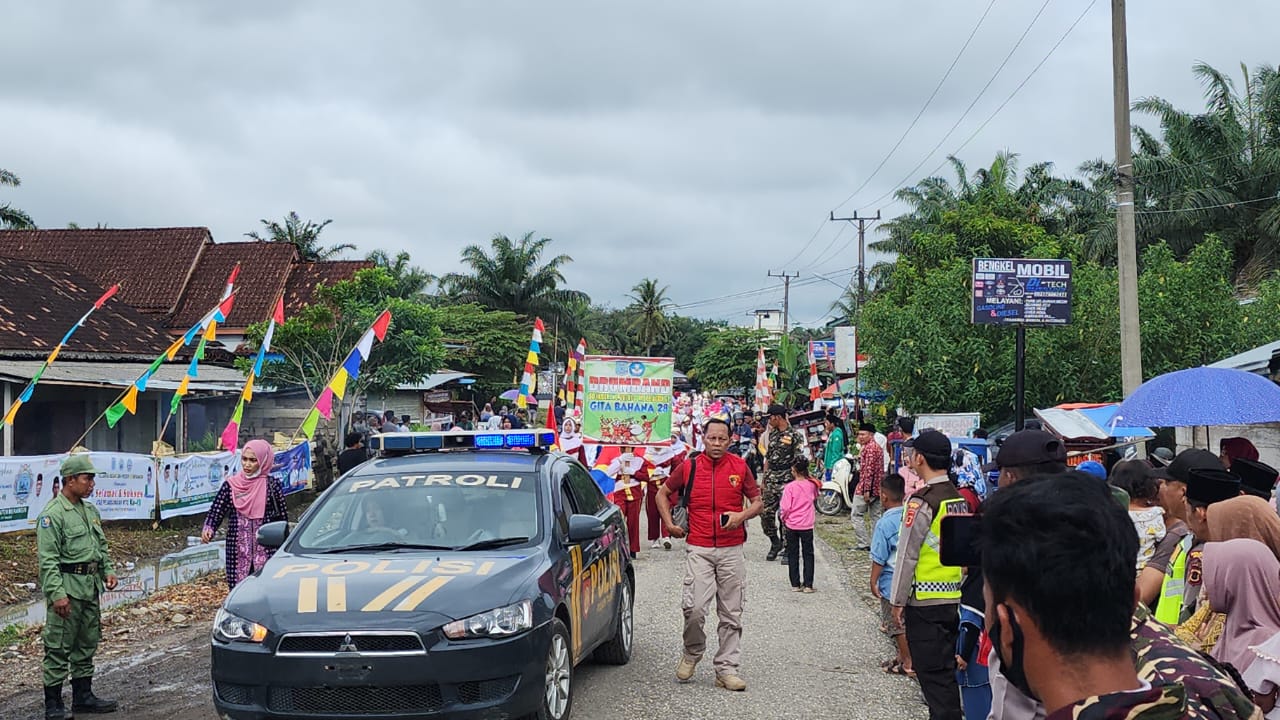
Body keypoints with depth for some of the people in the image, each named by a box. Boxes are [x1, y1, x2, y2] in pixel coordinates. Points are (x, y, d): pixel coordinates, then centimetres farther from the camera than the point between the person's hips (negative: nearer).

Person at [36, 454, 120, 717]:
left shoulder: (90, 510, 14)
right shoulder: (52, 514, -13)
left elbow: (101, 545, 23)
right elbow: (48, 559, -17)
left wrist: (108, 570, 9)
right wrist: (57, 594, -23)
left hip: (90, 587, 9)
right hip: (67, 588, -9)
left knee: (87, 644, 15)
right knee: (59, 648, -4)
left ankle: (83, 696, 26)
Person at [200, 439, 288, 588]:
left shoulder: (272, 485, 0)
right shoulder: (231, 485, 4)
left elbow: (282, 518, 4)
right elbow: (216, 512, 3)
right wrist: (208, 530, -17)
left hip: (266, 551, -2)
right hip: (238, 553, 2)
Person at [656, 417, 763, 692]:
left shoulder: (740, 467, 3)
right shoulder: (688, 467, 2)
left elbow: (758, 501, 11)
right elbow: (663, 494, 16)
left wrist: (741, 515, -9)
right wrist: (669, 524, 4)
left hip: (732, 550, 2)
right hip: (698, 549, -1)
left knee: (731, 614, 6)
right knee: (694, 608, -13)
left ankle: (727, 669, 16)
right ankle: (692, 653, 15)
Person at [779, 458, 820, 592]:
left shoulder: (790, 487, -14)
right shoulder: (812, 485, -4)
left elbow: (785, 507, -14)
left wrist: (783, 518, 2)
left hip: (791, 525, -2)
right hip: (807, 526, 2)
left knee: (793, 555, 10)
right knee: (808, 555, 9)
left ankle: (795, 584, 12)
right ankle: (808, 585, 7)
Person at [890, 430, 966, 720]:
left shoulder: (922, 502, -16)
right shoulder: (959, 500, 6)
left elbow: (906, 555, -15)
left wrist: (897, 600, -8)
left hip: (924, 599, -7)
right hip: (954, 597, 7)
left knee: (931, 672, 1)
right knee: (946, 669, 17)